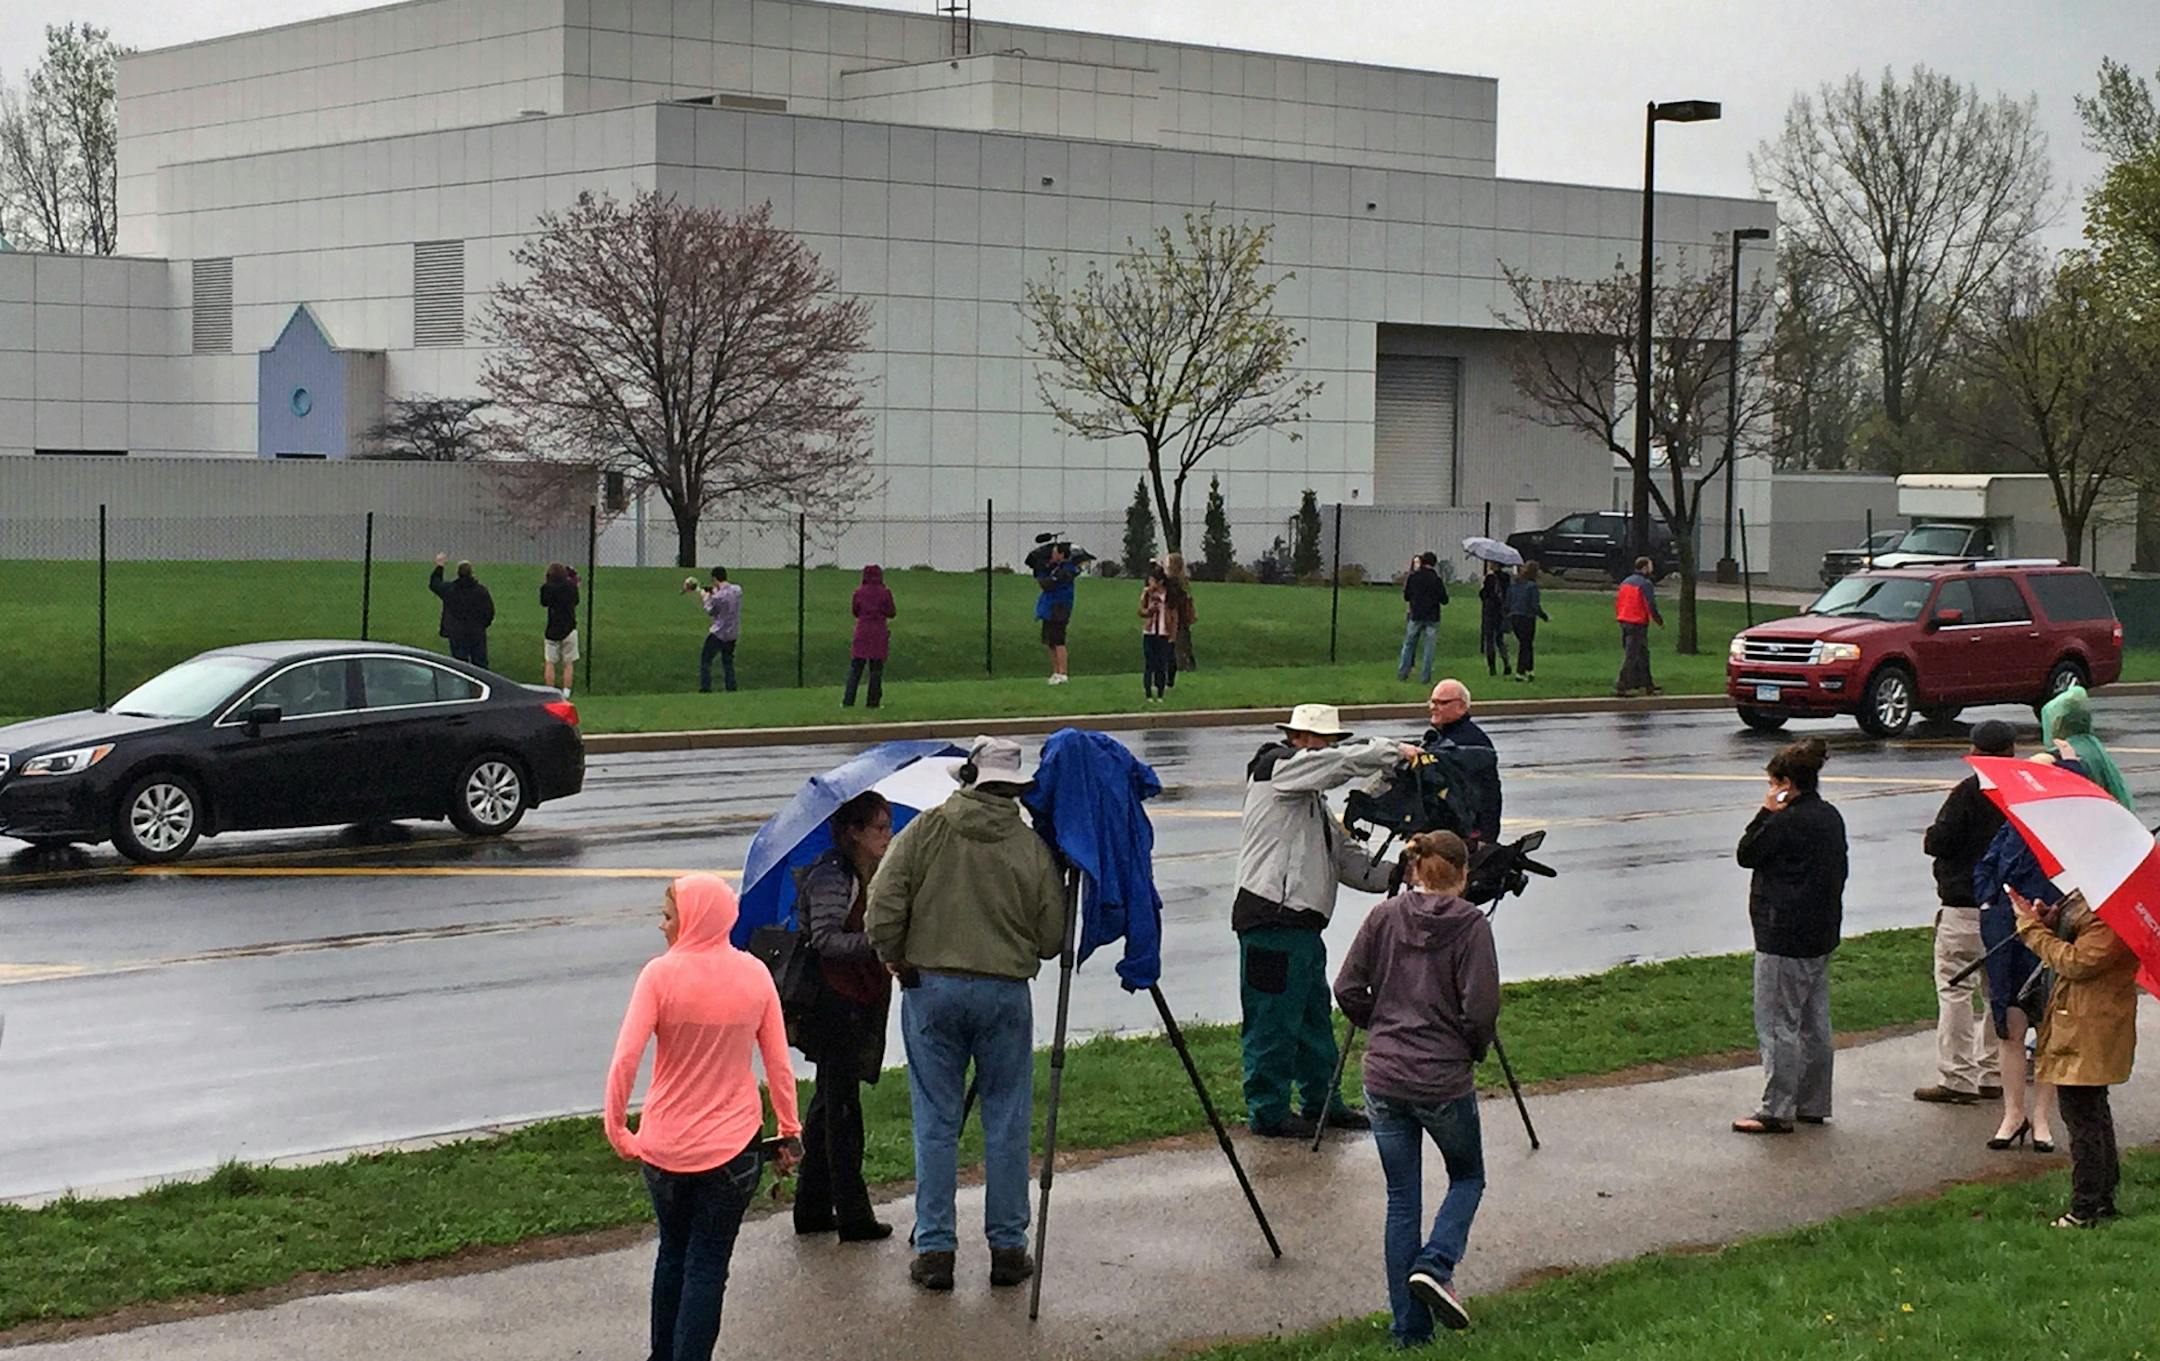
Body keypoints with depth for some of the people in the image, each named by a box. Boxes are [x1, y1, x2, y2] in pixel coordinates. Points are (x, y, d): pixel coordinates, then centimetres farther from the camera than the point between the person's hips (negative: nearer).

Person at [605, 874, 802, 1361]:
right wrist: (790, 1132, 11)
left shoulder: (661, 974, -12)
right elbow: (779, 1064, 1)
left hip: (665, 1144, 0)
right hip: (732, 1146, 0)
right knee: (708, 1265, 4)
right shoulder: (754, 975, -3)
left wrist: (616, 1128, -8)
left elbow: (625, 1059, -18)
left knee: (672, 1254, 19)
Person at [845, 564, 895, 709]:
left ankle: (848, 701, 3)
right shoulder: (885, 592, -6)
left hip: (862, 631, 1)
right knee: (876, 668, 6)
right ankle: (873, 701, 6)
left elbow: (855, 611, 8)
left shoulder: (859, 592, -1)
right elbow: (891, 613, -1)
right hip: (879, 633, -1)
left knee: (855, 668, 6)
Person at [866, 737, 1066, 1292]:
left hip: (931, 989, 0)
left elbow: (884, 903, -8)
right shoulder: (1032, 847, -1)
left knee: (935, 1122, 6)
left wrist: (894, 957, 8)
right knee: (1006, 1122, 8)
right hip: (1006, 992, 0)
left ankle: (935, 1249, 7)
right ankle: (1008, 1248, 12)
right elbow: (1053, 938, 1)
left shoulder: (925, 830, -2)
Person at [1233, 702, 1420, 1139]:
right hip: (1272, 919, -10)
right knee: (1273, 1020, -3)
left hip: (1302, 922, 10)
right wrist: (1396, 752, -11)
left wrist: (1394, 875, 5)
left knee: (1314, 1017, 18)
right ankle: (1268, 1113, 5)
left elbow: (1345, 856, 19)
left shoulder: (1312, 798, 23)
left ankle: (1323, 1103, 28)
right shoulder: (1277, 767, -5)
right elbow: (1344, 761, -19)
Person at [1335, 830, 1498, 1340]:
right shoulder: (1471, 926, -8)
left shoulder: (1384, 918, 2)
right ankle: (1435, 1265, -3)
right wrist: (1473, 1050, 6)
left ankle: (1410, 1328, 13)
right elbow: (1481, 1009, -14)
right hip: (1445, 1081, -3)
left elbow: (1348, 989, 0)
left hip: (1384, 1078, 3)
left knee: (1401, 1200, 12)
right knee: (1468, 1176, 21)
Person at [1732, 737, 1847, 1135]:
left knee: (1778, 1025, -5)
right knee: (1815, 1024, 14)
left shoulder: (1785, 822, -18)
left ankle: (1777, 1110, -4)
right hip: (1821, 937, 9)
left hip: (1784, 939, -9)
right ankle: (1813, 1103, 21)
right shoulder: (1830, 818, 9)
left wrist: (1765, 813, -5)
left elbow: (1746, 854, -9)